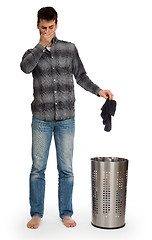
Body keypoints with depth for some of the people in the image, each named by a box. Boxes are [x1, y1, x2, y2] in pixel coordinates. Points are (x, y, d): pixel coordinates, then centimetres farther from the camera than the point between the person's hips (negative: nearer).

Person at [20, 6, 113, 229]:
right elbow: (25, 67, -17)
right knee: (38, 168, 4)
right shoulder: (32, 52, 7)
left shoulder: (69, 49, 9)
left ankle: (66, 213, 19)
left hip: (66, 120, 0)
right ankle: (36, 214, 18)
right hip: (41, 120, 0)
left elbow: (81, 76, 13)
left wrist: (98, 90, 0)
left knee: (66, 169, 5)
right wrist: (41, 45, -11)